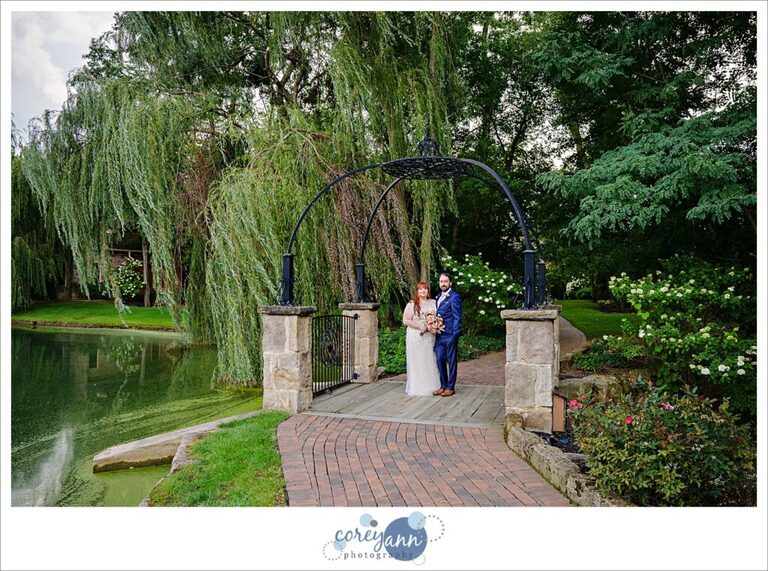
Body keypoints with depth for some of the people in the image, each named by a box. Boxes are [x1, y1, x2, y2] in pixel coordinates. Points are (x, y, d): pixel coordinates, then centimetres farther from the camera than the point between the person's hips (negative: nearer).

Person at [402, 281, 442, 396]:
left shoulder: (433, 303, 8)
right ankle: (417, 387, 8)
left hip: (430, 336, 3)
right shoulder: (412, 304, -4)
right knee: (416, 361, 0)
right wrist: (420, 326, -15)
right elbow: (406, 320, -8)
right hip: (415, 337, -3)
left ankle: (430, 386, 15)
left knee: (430, 360, 5)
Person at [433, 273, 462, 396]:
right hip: (439, 334, 7)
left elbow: (457, 317, -11)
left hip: (450, 334, -7)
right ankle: (443, 386, 20)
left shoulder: (454, 297, -8)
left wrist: (455, 334, -16)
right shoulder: (438, 297, 17)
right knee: (440, 359, 9)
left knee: (451, 361, 3)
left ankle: (450, 387, 11)